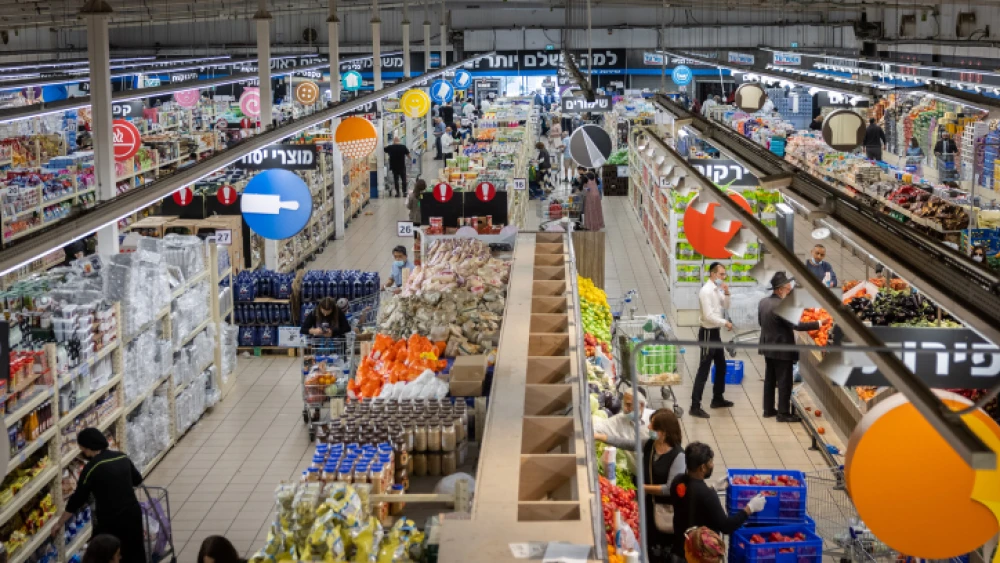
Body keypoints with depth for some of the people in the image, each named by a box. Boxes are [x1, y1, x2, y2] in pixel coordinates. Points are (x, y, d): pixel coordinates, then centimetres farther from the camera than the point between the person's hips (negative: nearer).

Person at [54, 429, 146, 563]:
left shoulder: (91, 468, -13)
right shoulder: (123, 457, 3)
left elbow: (77, 499, -8)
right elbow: (137, 480, 19)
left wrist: (60, 523, 1)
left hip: (109, 521, -6)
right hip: (133, 514, 6)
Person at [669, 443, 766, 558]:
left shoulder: (678, 481, -5)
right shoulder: (706, 495, -29)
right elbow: (726, 526, -23)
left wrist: (714, 488, 19)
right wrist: (750, 508, -14)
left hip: (680, 549, 8)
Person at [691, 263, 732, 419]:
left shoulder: (717, 289, 8)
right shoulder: (706, 291, -21)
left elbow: (726, 306, 14)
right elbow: (708, 315, -26)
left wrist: (726, 293, -3)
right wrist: (725, 323, -17)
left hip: (715, 332, 10)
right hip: (708, 333, -10)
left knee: (721, 366, 20)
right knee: (704, 370, -9)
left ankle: (718, 398, 34)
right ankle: (695, 406, -7)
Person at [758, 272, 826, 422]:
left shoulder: (763, 302, 2)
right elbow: (796, 325, -28)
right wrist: (819, 324, -24)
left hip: (768, 347, 9)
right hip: (782, 349, -9)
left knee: (769, 379, 16)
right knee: (784, 382, 0)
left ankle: (768, 409, 23)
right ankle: (783, 413, 6)